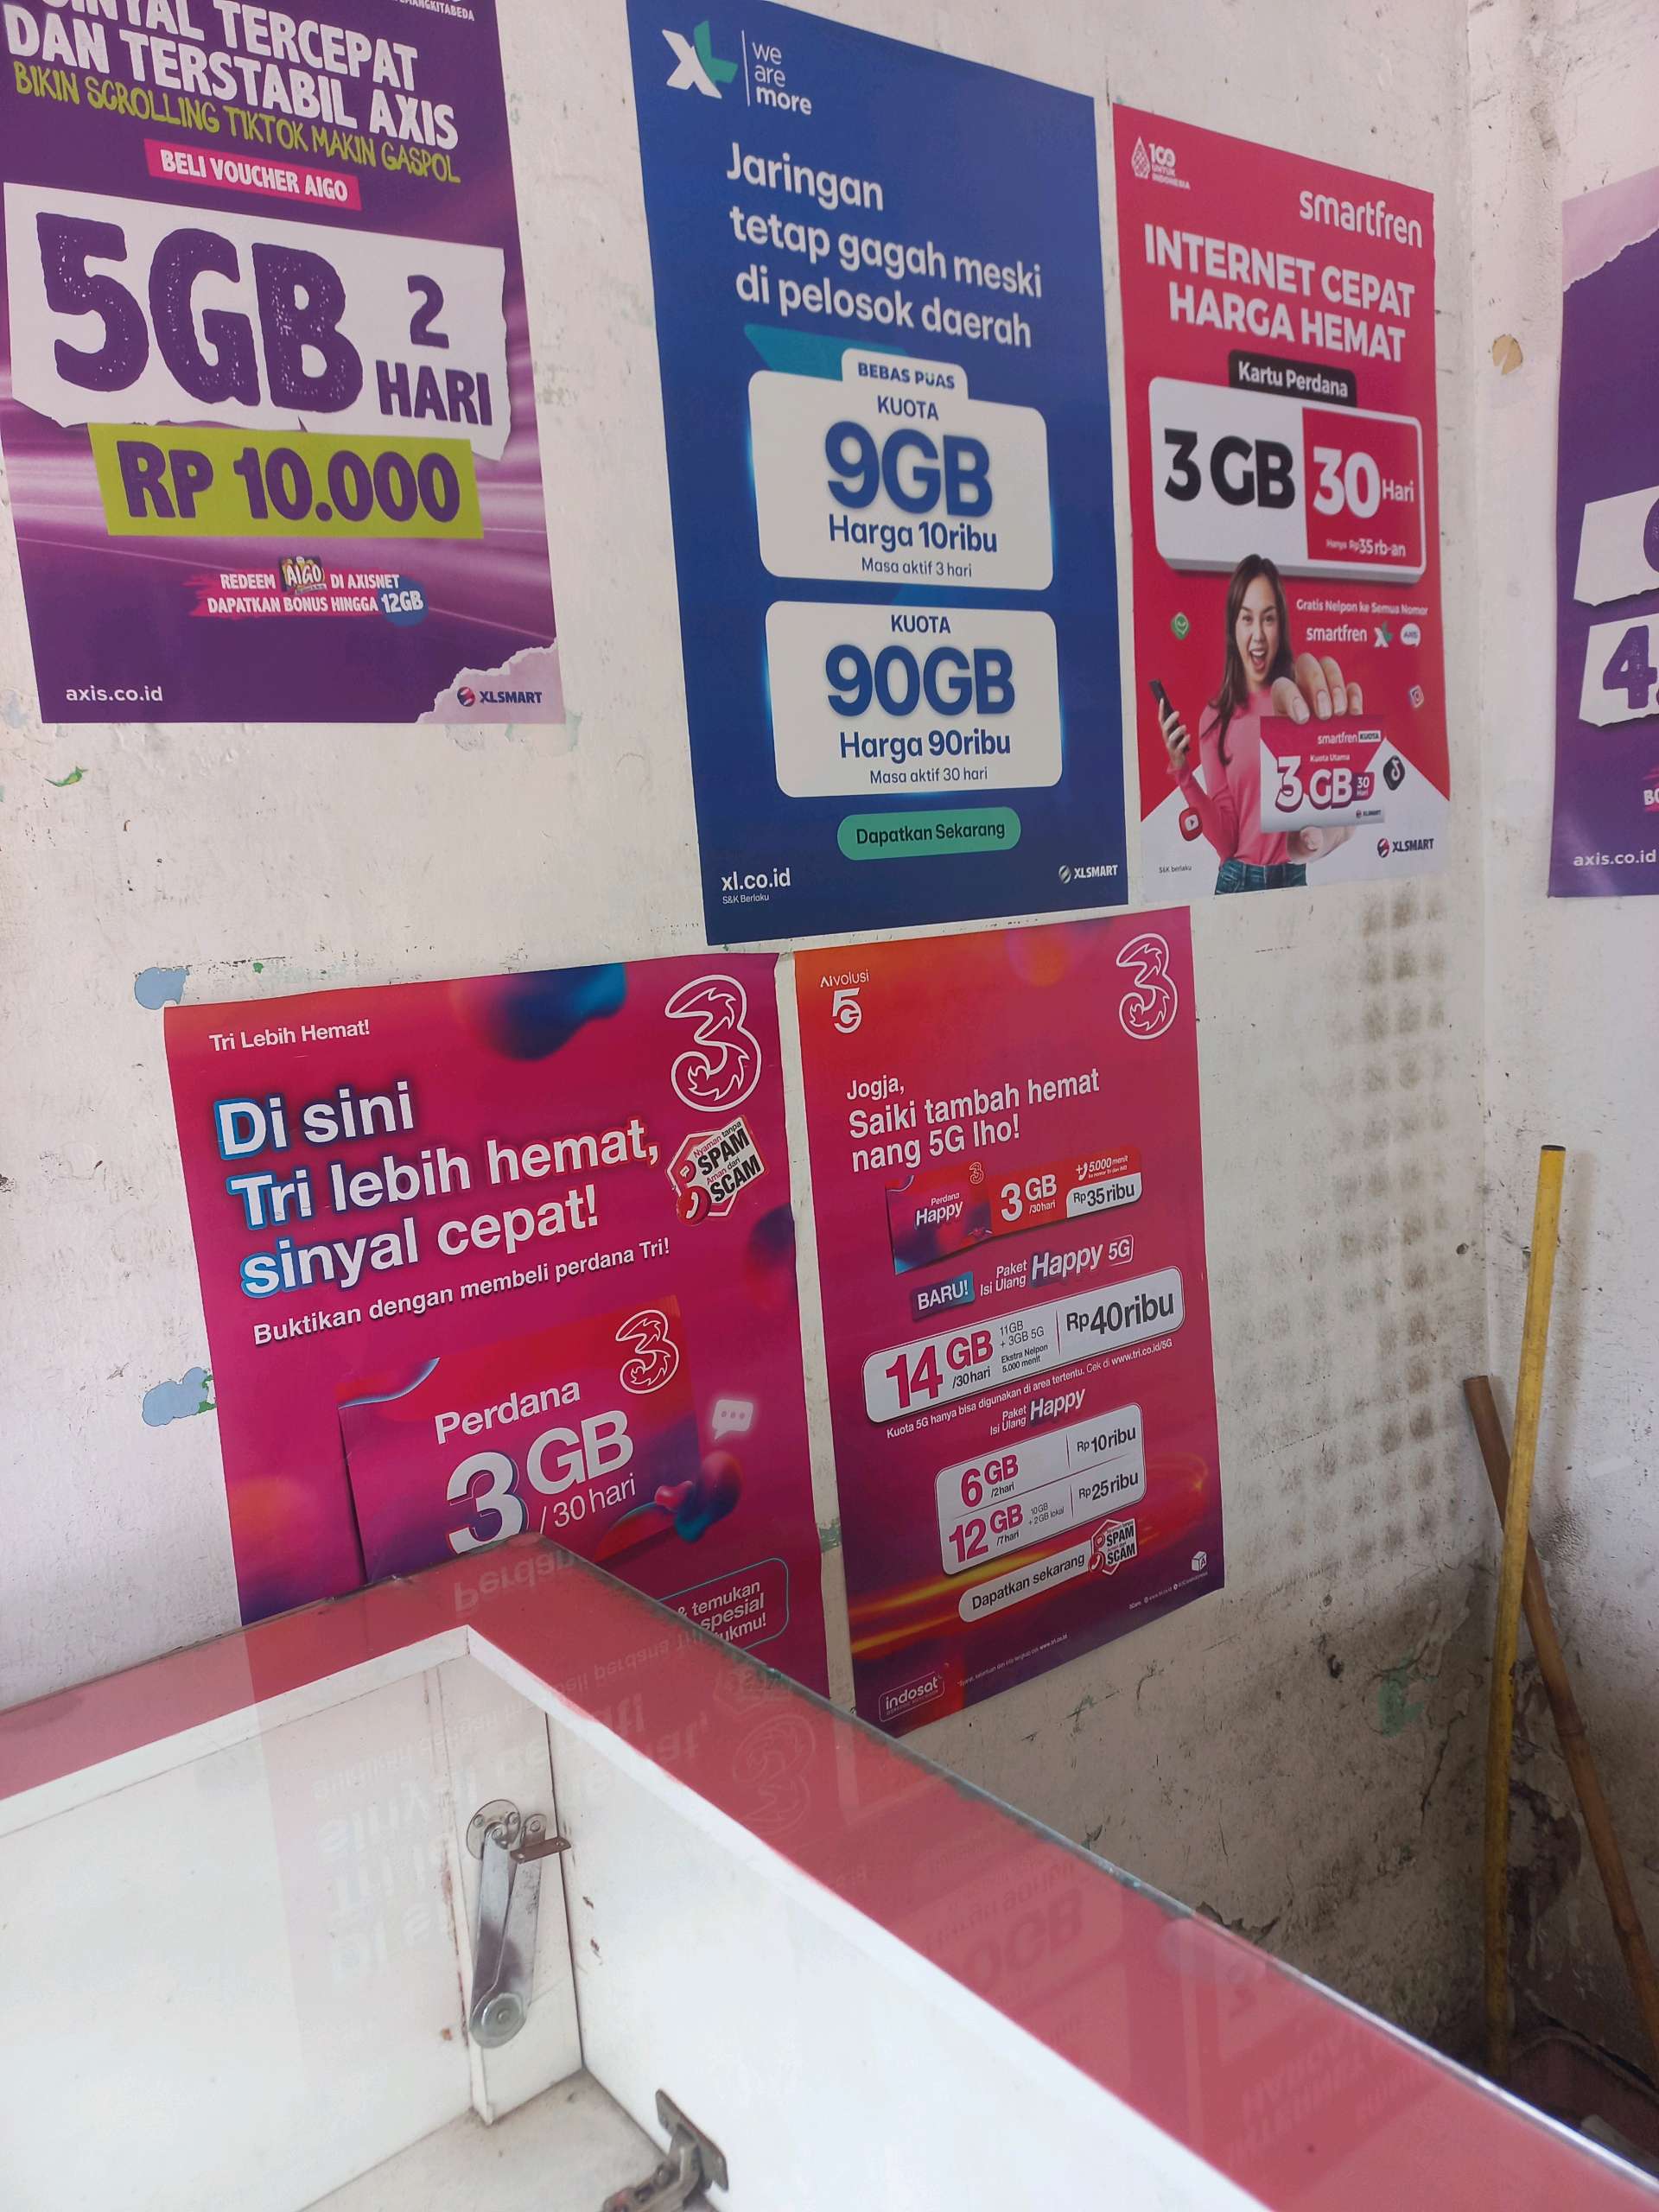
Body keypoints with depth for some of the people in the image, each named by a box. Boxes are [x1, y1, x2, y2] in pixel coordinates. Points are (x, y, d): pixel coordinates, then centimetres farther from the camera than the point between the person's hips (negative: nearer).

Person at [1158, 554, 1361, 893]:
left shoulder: (1300, 694, 2)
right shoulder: (1215, 718, 3)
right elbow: (1226, 839, -2)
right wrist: (1182, 772, -13)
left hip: (1294, 879, 0)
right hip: (1238, 880, 0)